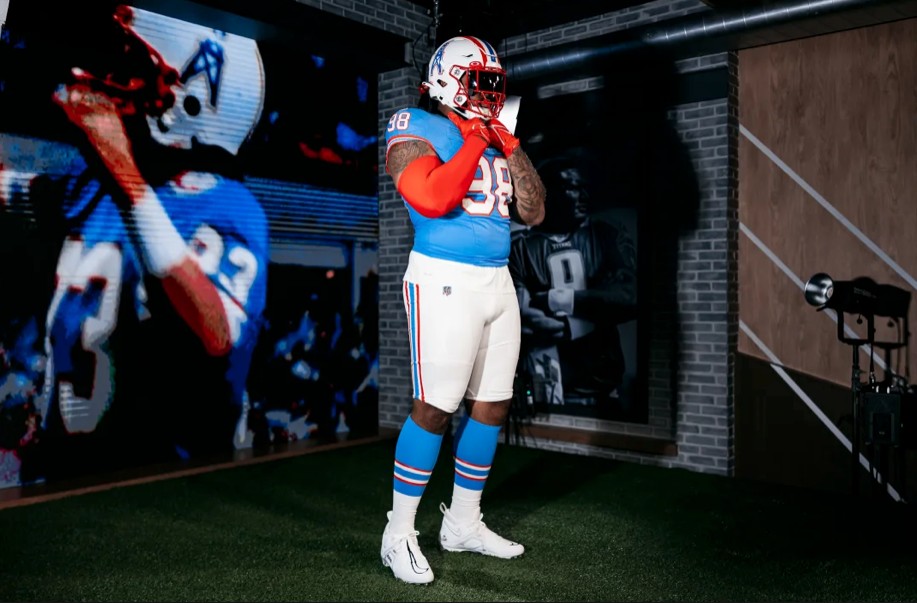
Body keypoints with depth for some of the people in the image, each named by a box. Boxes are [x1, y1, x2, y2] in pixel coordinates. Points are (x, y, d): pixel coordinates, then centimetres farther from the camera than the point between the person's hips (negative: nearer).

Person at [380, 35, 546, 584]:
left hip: (498, 281, 8)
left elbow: (534, 212, 12)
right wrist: (475, 142, -12)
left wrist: (512, 147, 4)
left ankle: (463, 522, 26)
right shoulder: (418, 130, -4)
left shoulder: (494, 137, 18)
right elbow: (432, 200, -23)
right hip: (445, 282, -8)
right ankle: (400, 534, 9)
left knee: (494, 404, 10)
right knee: (435, 407, -8)